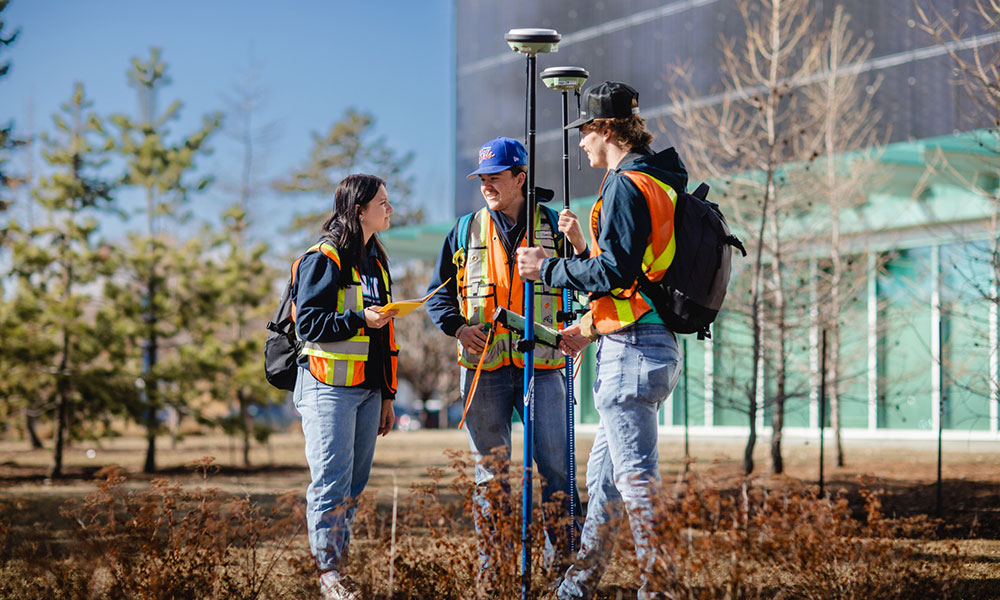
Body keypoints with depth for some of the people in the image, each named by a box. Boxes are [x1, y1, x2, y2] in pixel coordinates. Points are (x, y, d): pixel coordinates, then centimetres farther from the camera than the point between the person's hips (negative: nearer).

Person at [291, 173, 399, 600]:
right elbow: (308, 323, -13)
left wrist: (387, 395, 21)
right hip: (328, 388, -8)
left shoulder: (375, 261, 19)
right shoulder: (323, 260, -6)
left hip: (366, 390, 8)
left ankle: (338, 564, 12)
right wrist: (359, 320, -23)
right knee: (332, 481, -9)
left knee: (354, 484, 7)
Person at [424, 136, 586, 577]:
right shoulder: (466, 231, 10)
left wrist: (579, 247, -14)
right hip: (485, 369, 1)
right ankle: (492, 566, 12)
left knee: (556, 468, -4)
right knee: (489, 473, 6)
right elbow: (439, 294, 15)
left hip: (541, 367, -1)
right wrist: (458, 326, -4)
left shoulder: (552, 226, 6)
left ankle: (563, 561, 3)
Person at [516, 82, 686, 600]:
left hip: (632, 348, -10)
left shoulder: (626, 185, -13)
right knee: (604, 471, 16)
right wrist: (591, 328, 24)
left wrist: (548, 270, -9)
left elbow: (616, 270, -21)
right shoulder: (660, 183, 19)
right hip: (654, 344, 11)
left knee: (636, 476, -7)